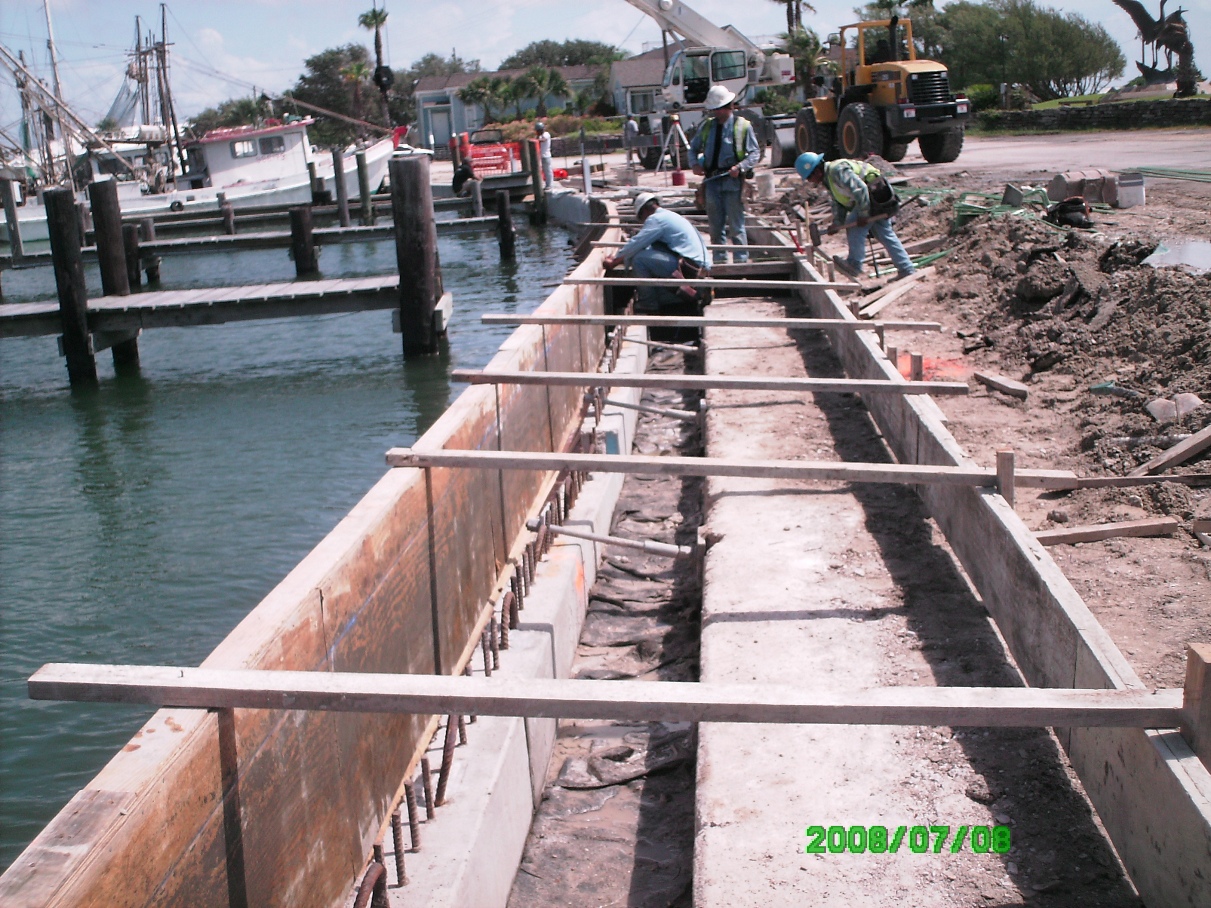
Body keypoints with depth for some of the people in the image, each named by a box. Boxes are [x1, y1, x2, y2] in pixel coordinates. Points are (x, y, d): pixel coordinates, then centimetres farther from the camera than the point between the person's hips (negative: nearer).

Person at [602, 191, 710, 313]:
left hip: (685, 265, -10)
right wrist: (619, 258, 29)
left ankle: (648, 302, -9)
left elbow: (636, 243, -11)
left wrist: (614, 262, 1)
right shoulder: (669, 216, 24)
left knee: (639, 259, -16)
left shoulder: (656, 218, -7)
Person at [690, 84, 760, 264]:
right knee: (715, 226, 9)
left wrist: (740, 167, -18)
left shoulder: (743, 126, 1)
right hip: (712, 180, 4)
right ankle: (719, 260, 17)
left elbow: (755, 153, 0)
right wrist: (695, 164, 0)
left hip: (732, 180, -4)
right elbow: (693, 148, 21)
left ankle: (741, 261, 1)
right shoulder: (707, 125, 12)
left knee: (736, 225, -4)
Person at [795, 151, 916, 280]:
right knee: (885, 234, 11)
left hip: (875, 194, -11)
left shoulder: (838, 170, -22)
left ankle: (854, 265, -7)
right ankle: (907, 270, 14)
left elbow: (860, 189, -29)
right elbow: (838, 203, 15)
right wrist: (837, 223, 1)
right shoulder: (828, 180, 11)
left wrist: (863, 214, -23)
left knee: (855, 226, -12)